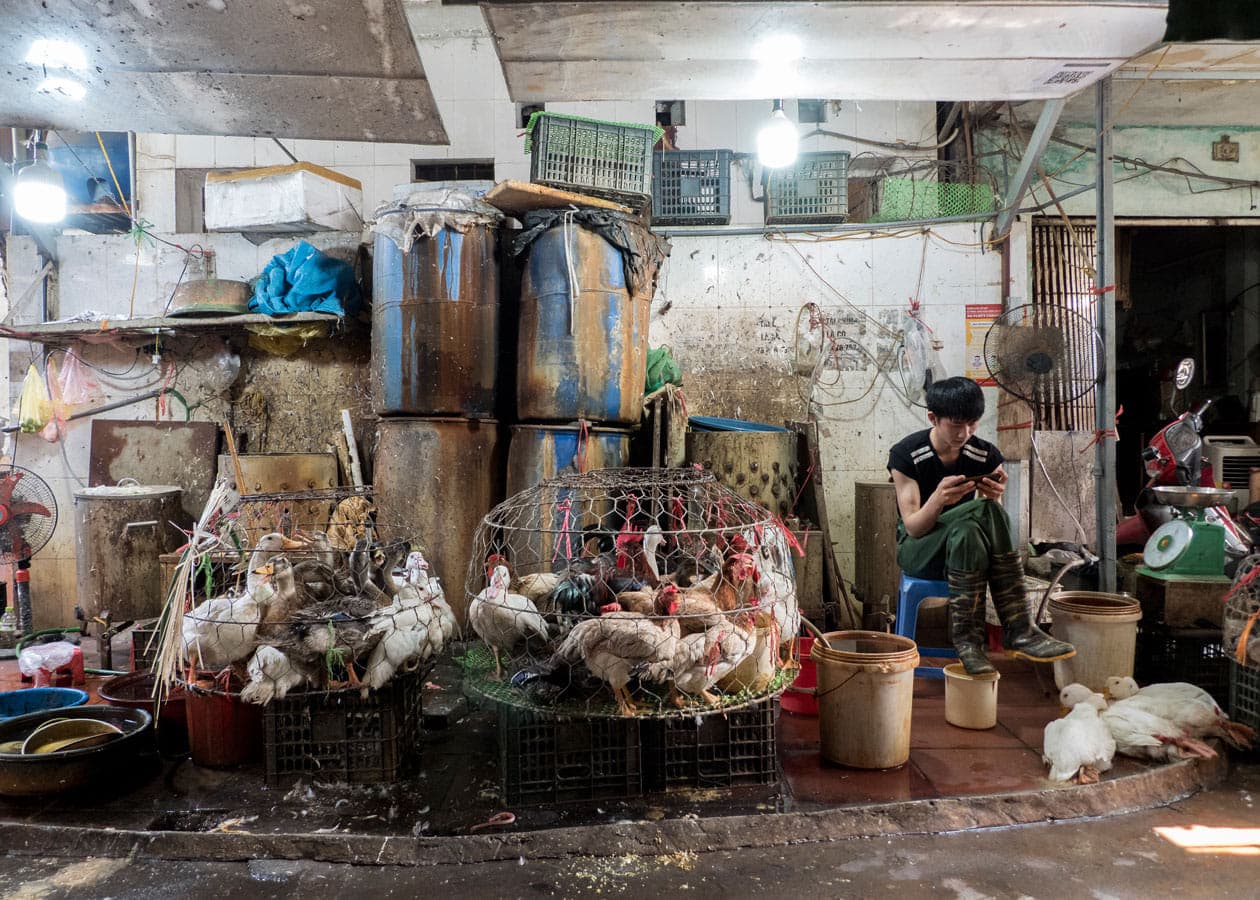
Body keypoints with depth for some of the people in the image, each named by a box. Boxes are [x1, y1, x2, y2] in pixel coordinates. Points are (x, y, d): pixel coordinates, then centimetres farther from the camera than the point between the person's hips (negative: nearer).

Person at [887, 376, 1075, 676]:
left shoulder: (986, 455, -4)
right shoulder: (905, 455, -14)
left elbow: (994, 526, -6)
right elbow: (913, 527, -18)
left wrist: (995, 498, -28)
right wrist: (938, 499, -39)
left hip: (968, 549, 3)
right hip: (918, 550, -3)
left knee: (990, 512, -33)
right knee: (981, 512, -33)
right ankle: (1018, 631, -29)